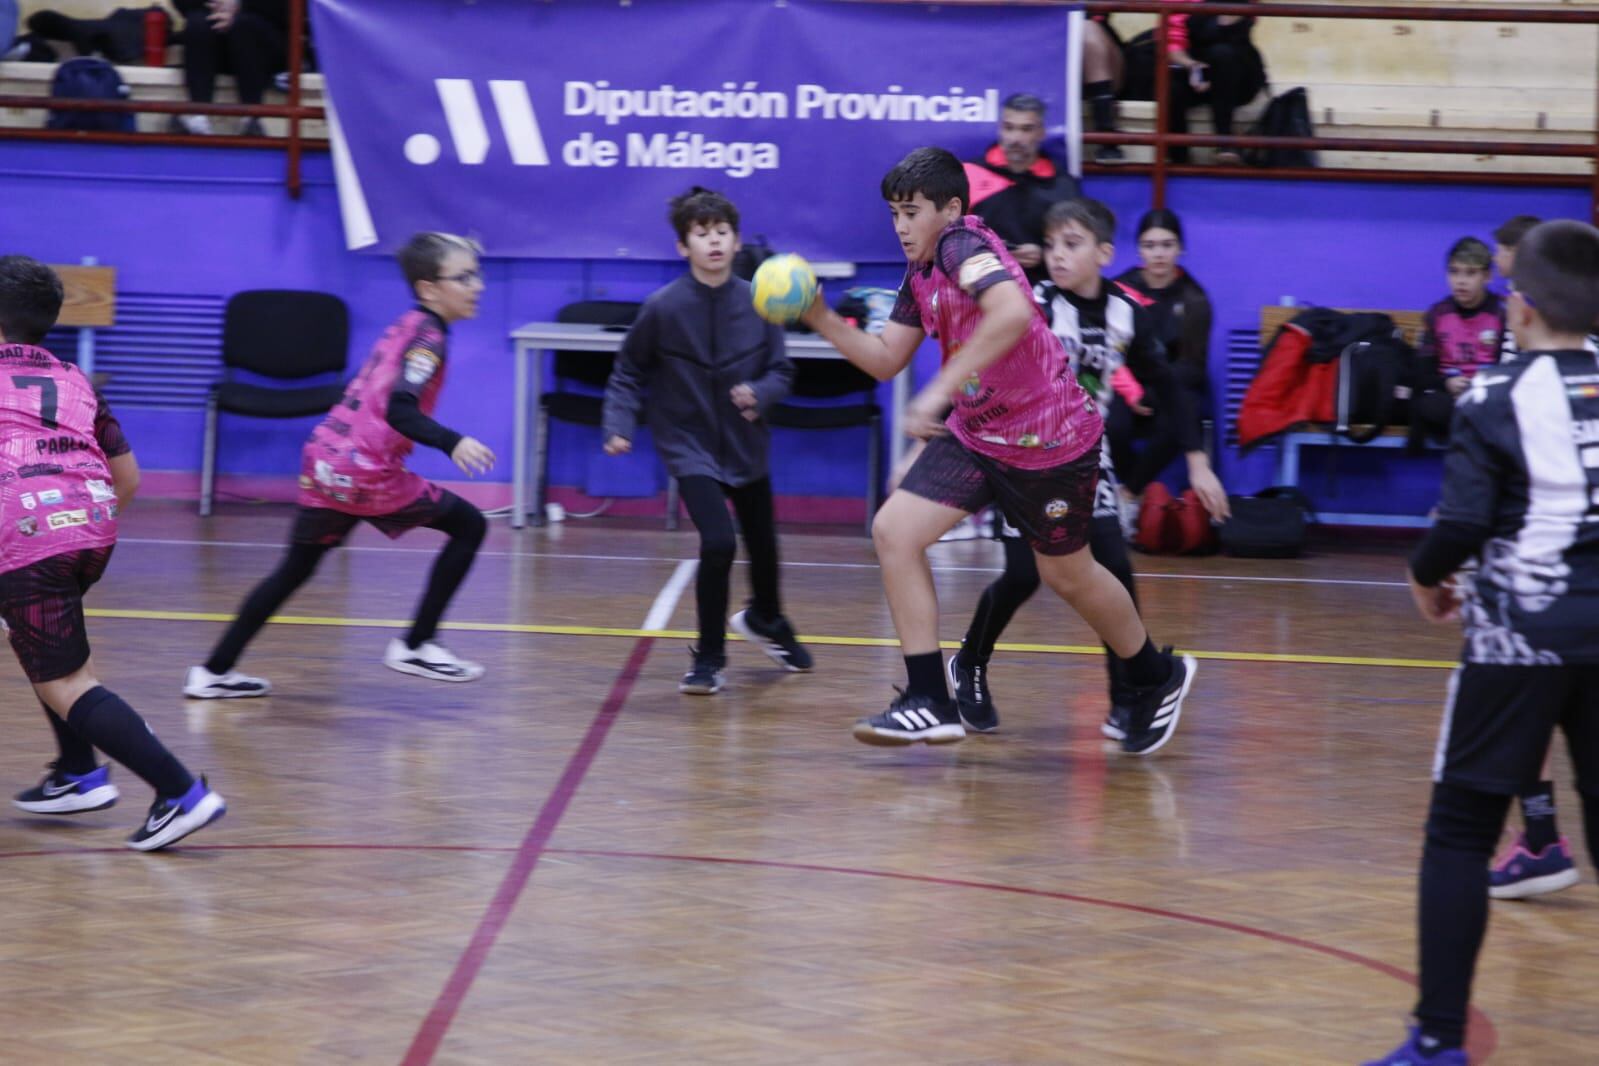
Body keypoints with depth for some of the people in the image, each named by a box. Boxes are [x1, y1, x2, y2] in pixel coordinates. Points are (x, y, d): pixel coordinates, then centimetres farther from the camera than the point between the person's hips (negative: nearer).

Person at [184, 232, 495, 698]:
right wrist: (451, 443, -36)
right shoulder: (427, 338, -11)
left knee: (294, 570, 18)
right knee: (469, 525, 3)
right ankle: (416, 646, 5)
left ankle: (213, 672, 20)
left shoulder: (404, 328, 16)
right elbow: (400, 410, -25)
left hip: (324, 455, 9)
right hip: (364, 471, -9)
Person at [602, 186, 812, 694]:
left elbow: (781, 371, -1)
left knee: (762, 543, 19)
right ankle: (709, 657, -1)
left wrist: (760, 394, -21)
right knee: (718, 542, -20)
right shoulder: (663, 307, -15)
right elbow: (628, 373, -2)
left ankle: (765, 619, 52)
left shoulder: (757, 304, -10)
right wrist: (620, 425, -14)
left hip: (746, 447, 4)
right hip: (691, 447, -4)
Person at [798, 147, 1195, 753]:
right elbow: (886, 360, 13)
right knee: (894, 532, -7)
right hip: (975, 436, 8)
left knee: (1067, 574, 9)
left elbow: (1012, 313, -42)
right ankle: (930, 702, -5)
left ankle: (1157, 678, 36)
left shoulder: (965, 244, -22)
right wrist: (821, 320, -2)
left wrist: (940, 391, -42)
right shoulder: (921, 276, 5)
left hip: (1048, 440, -8)